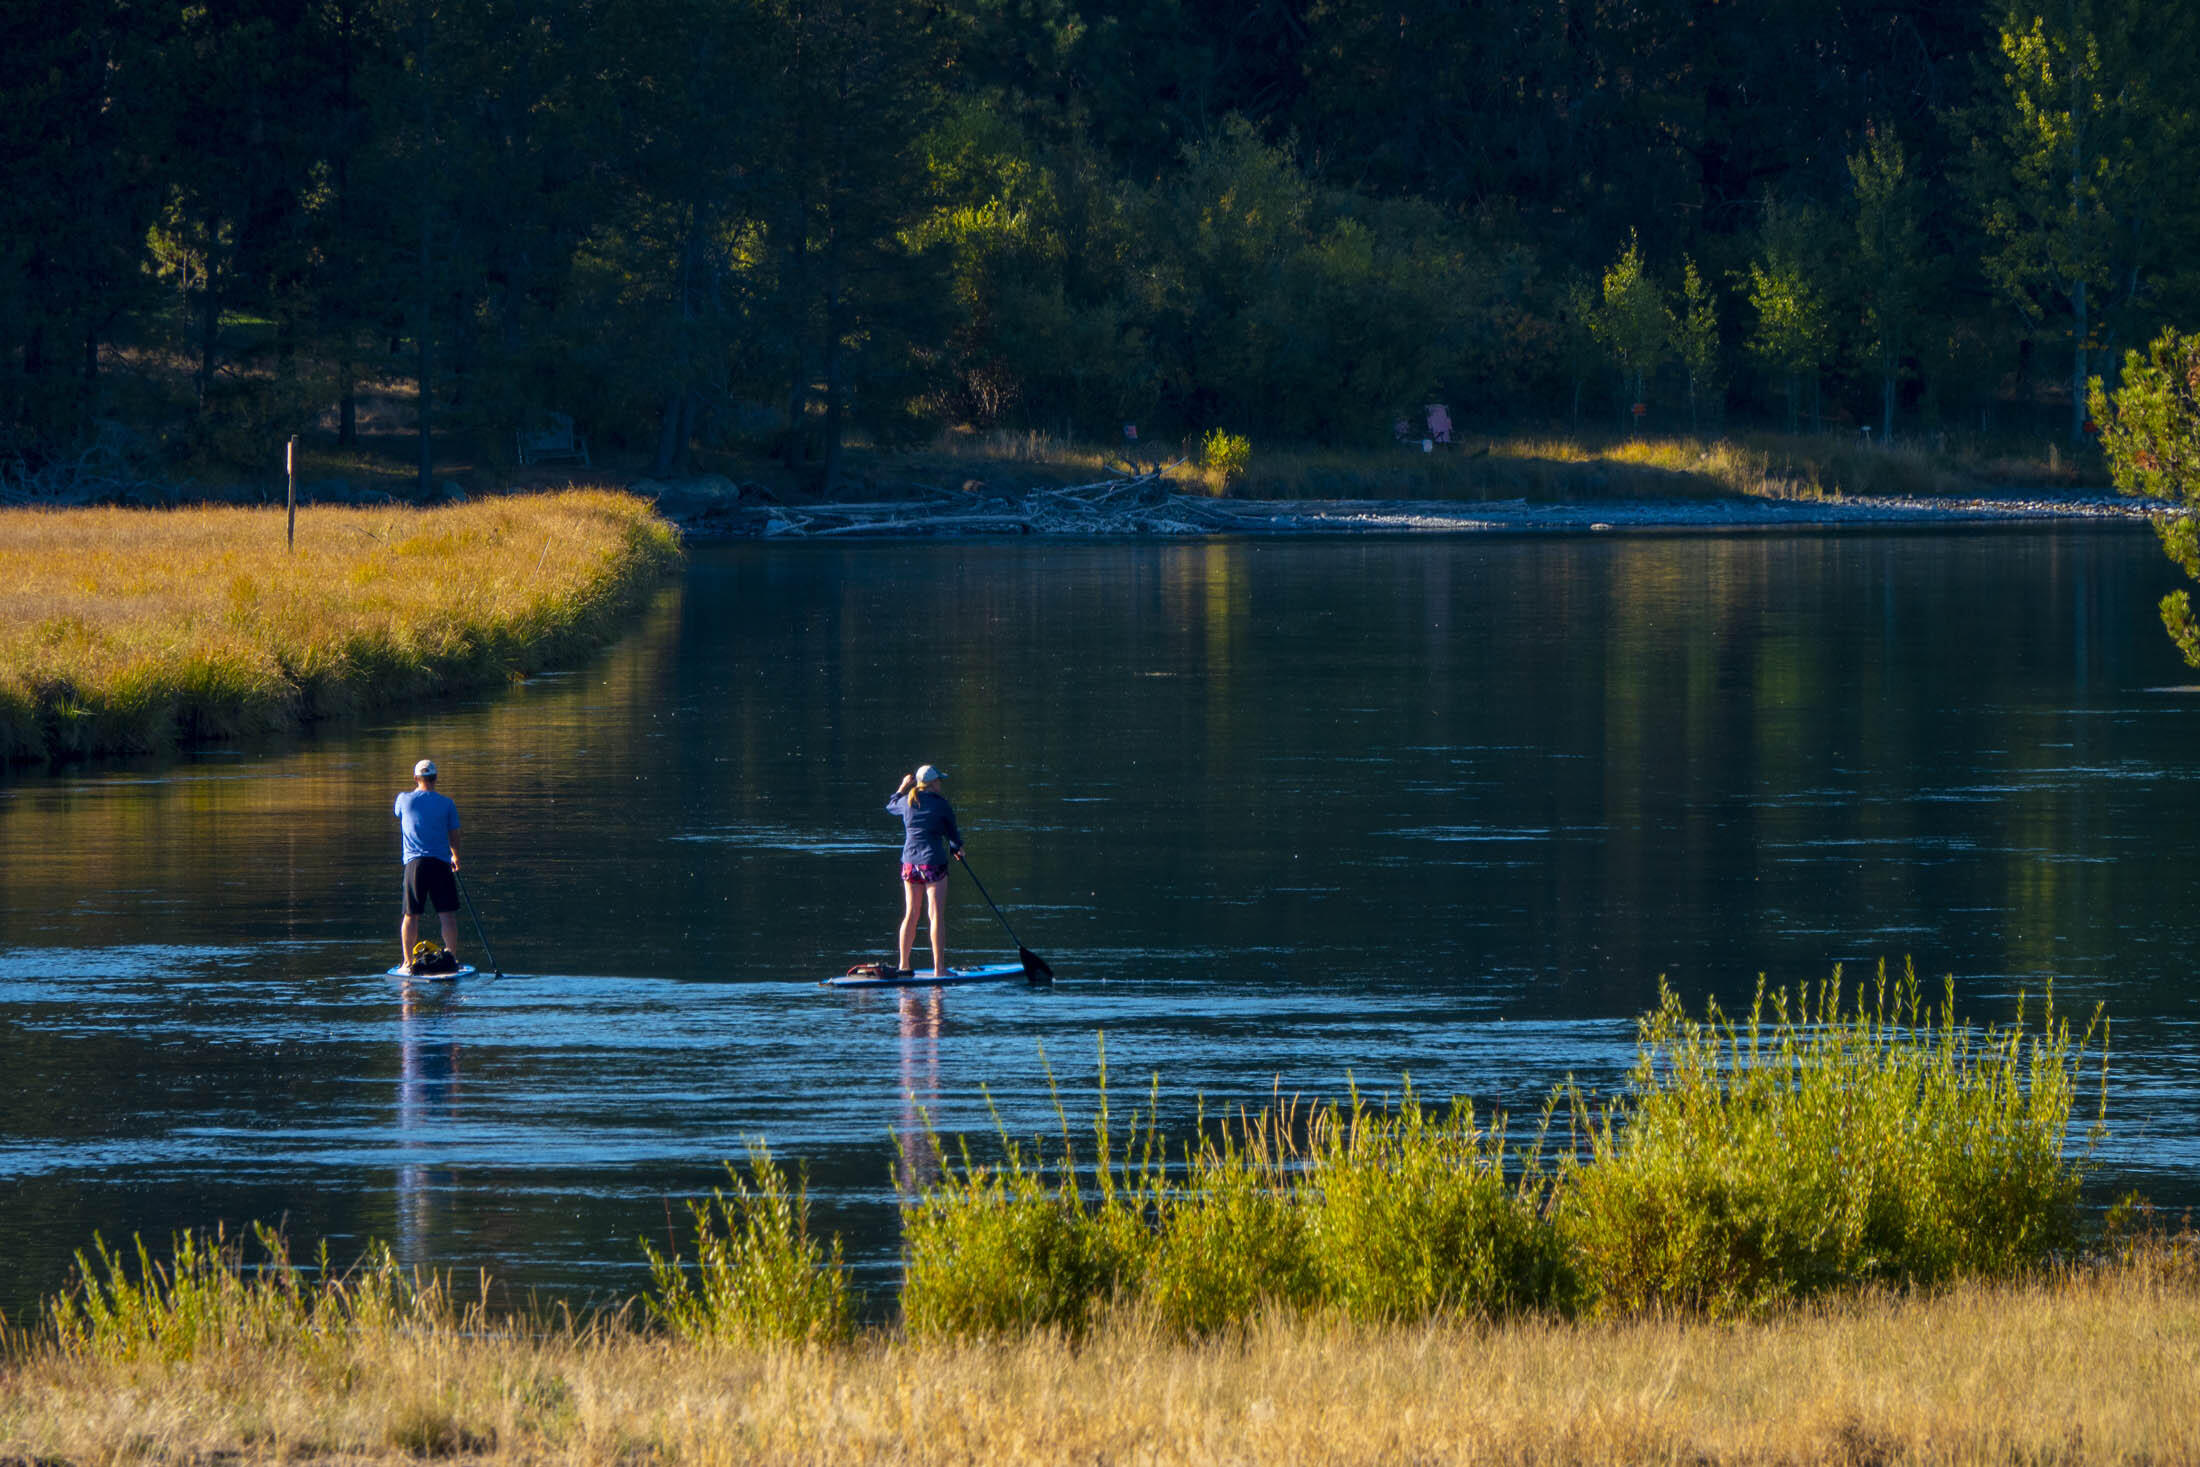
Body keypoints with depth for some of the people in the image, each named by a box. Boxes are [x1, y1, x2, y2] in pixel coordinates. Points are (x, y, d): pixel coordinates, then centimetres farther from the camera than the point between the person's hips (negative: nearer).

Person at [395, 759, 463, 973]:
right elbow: (454, 837, 6)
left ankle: (408, 961, 11)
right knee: (447, 914, 0)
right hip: (441, 862, -1)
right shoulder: (446, 803, 1)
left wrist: (416, 789, 31)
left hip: (414, 862, 1)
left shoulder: (404, 799, 3)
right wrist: (455, 859, 24)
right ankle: (451, 955, -7)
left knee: (411, 915, 7)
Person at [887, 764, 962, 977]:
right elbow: (953, 834, 4)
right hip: (933, 862, -5)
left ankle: (903, 965, 18)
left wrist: (903, 788, 38)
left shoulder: (907, 802, 4)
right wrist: (956, 847, 25)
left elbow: (891, 806, 27)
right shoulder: (941, 804, -8)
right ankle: (939, 968, -7)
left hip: (909, 862, 5)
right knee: (937, 916, -4)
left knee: (910, 915, 13)